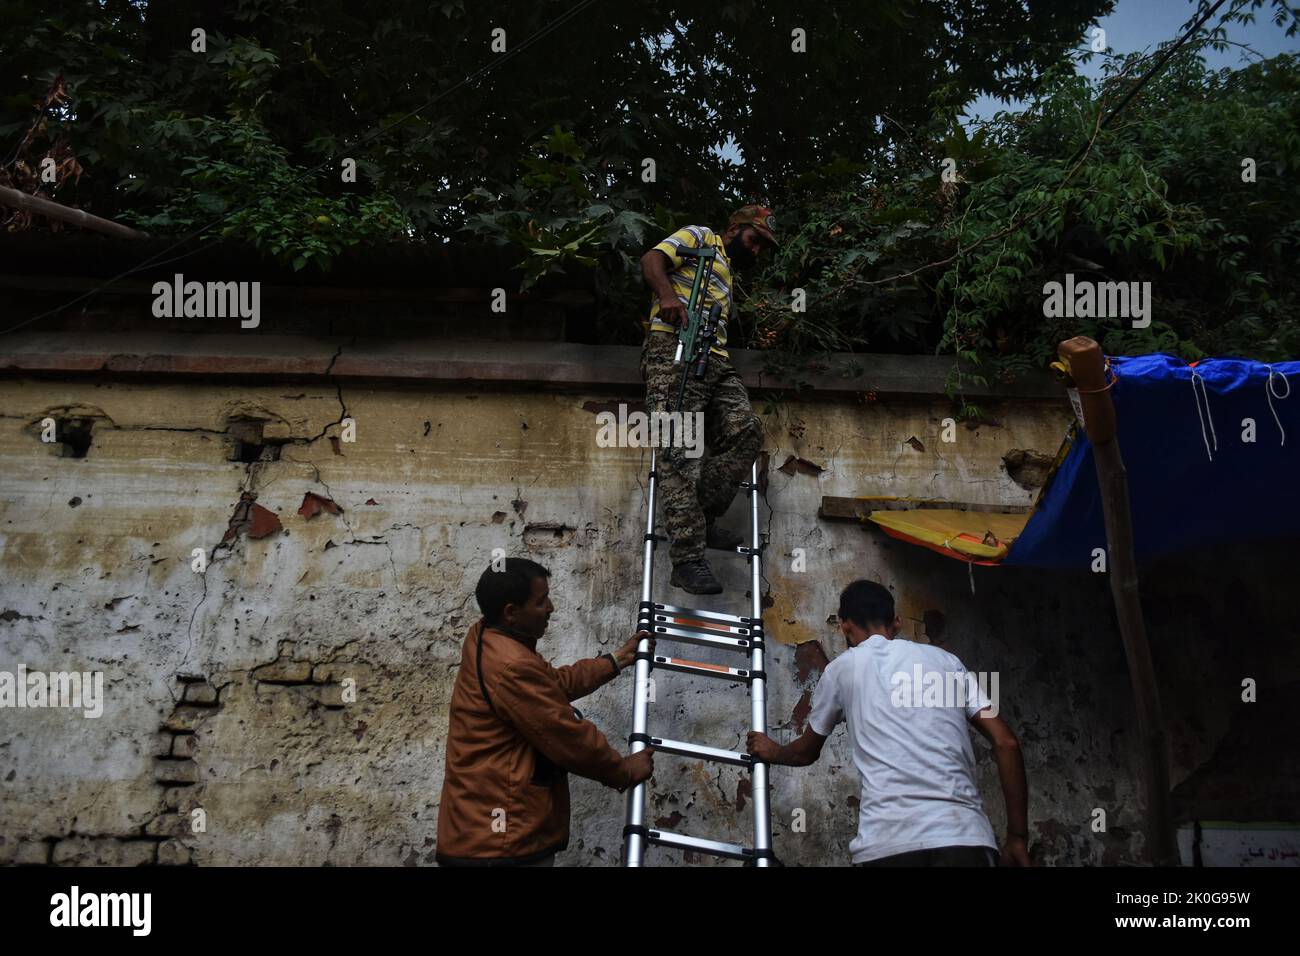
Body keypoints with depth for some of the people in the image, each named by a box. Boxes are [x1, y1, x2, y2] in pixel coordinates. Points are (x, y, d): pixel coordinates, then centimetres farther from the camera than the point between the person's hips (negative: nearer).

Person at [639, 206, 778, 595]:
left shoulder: (728, 275, 37)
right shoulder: (699, 238, 14)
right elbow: (651, 260, -2)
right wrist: (668, 296, -20)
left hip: (716, 359, 8)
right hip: (673, 348, -8)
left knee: (746, 429, -15)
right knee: (681, 450, -17)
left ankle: (702, 518, -8)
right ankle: (687, 559, -23)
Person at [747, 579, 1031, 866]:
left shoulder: (841, 668, 17)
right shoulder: (944, 660, 21)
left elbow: (806, 752, 31)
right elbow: (1006, 743, 13)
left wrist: (771, 752, 53)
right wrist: (1017, 836, 17)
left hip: (887, 841, -1)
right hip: (965, 836, 1)